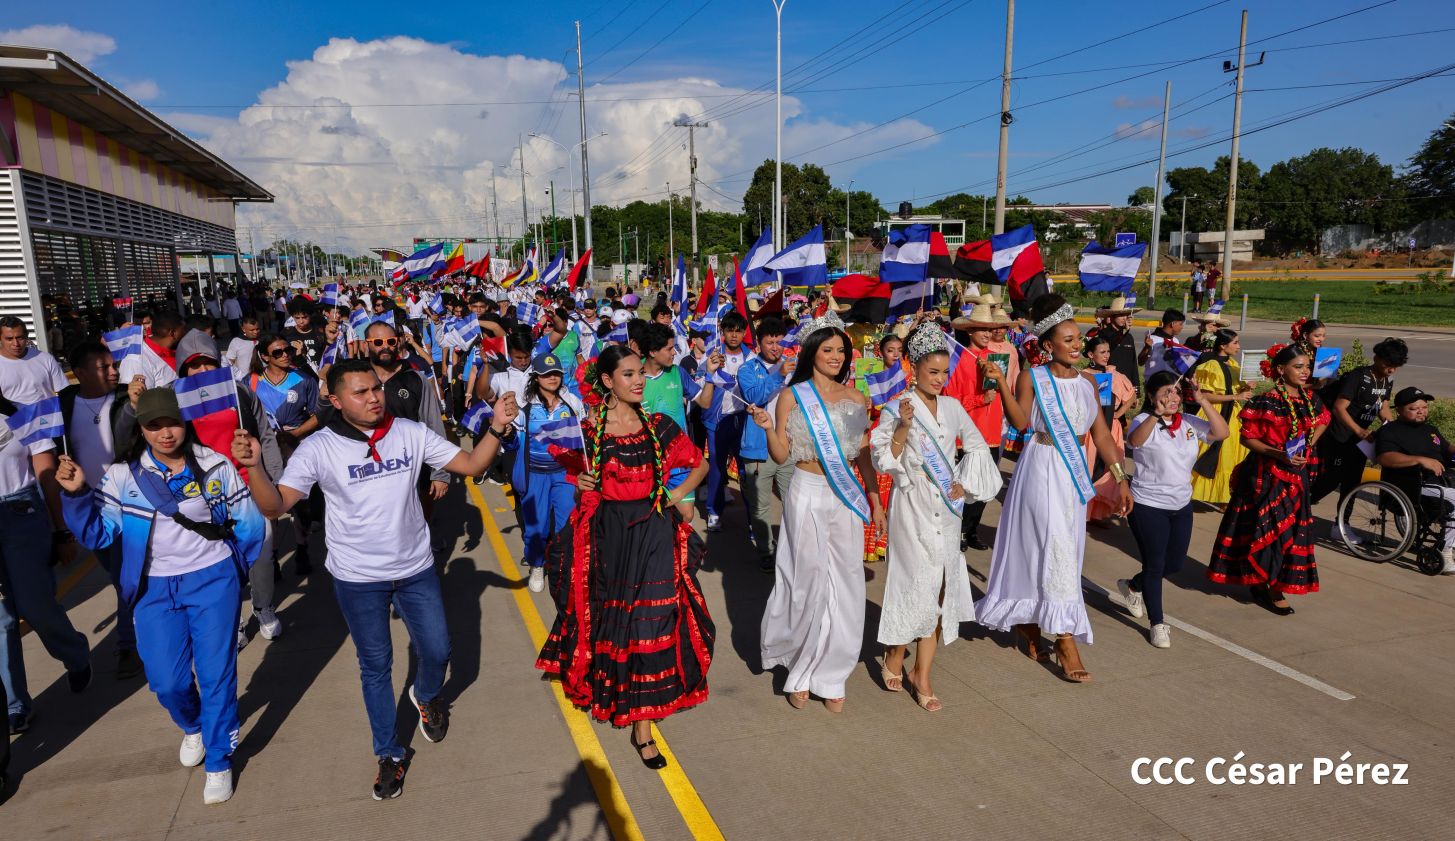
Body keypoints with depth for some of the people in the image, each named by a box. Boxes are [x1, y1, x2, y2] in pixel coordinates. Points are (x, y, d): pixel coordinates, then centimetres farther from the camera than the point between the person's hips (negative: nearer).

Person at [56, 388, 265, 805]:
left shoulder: (215, 466, -5)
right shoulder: (123, 475, -3)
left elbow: (249, 522, 3)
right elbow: (97, 534, -5)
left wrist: (236, 567, 7)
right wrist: (76, 494, -18)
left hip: (212, 581, -2)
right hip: (155, 588, 2)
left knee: (216, 672, -1)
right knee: (166, 681, 4)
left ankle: (219, 760, 17)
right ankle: (192, 727, 38)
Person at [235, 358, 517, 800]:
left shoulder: (410, 433, -9)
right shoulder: (319, 448, -14)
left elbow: (470, 465, -7)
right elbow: (274, 506, -18)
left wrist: (497, 429, -24)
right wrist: (253, 466, -37)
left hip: (416, 568, 2)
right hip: (357, 578, -1)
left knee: (437, 651, 13)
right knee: (375, 666, 13)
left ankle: (426, 695, 49)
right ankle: (389, 754, 33)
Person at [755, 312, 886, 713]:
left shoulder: (855, 398, 7)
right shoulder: (793, 397, -3)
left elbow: (863, 452, 12)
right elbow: (781, 456, -5)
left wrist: (875, 498, 9)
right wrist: (769, 428, -23)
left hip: (847, 495, 4)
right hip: (807, 495, -3)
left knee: (845, 582, 4)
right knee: (808, 579, 1)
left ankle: (829, 675, 19)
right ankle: (800, 672, 21)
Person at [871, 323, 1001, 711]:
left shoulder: (952, 407, 7)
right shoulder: (898, 409, -7)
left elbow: (978, 447, 17)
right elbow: (883, 463, -11)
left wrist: (965, 483, 6)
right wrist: (903, 428, -23)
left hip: (947, 509, 5)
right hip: (912, 508, -5)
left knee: (941, 588, 5)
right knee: (916, 585, -5)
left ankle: (922, 674, 17)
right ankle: (894, 656, 21)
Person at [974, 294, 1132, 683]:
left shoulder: (1087, 381, 7)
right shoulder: (1033, 377, -8)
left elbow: (1101, 434, 9)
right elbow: (1020, 422, -23)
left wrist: (1120, 478, 6)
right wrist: (1000, 382, -29)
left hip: (1074, 472, 6)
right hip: (1042, 470, -5)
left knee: (1052, 550, 13)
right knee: (1057, 549, -7)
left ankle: (1027, 622, 31)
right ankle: (1065, 641, 0)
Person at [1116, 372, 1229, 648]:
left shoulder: (1189, 423, 2)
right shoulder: (1145, 421, -15)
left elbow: (1222, 433, -10)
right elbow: (1134, 441, -36)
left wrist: (1202, 401, -17)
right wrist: (1156, 414, -52)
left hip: (1182, 506, 6)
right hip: (1148, 506, -6)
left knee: (1174, 565, 17)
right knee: (1155, 565, 4)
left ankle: (1132, 586, 44)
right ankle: (1157, 623, 20)